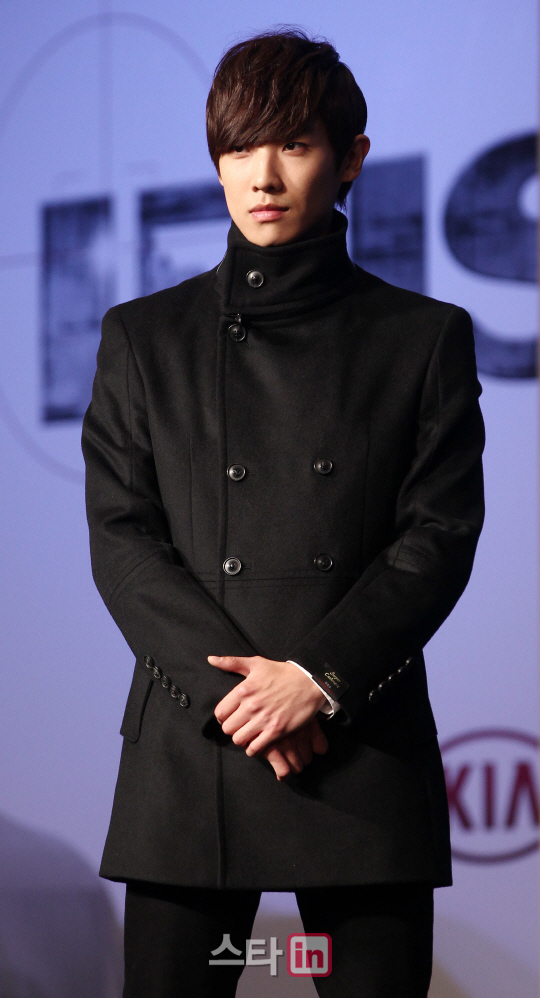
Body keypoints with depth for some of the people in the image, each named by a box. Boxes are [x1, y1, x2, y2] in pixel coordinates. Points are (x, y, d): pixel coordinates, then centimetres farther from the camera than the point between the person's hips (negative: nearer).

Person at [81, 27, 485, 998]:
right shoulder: (144, 337, 11)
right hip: (188, 749, 1)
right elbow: (121, 539, 4)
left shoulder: (423, 338, 8)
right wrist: (230, 683, -10)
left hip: (365, 749, 0)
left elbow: (440, 536, 1)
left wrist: (318, 675, -12)